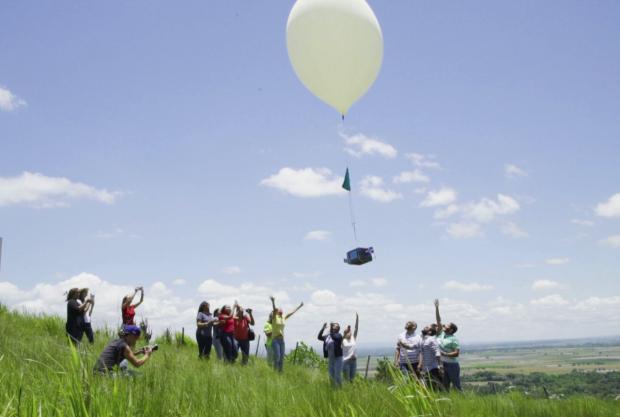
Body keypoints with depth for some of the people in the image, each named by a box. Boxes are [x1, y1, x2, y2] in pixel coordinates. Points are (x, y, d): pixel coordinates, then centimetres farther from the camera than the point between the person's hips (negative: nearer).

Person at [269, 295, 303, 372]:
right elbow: (274, 309, -22)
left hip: (282, 339, 6)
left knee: (282, 357, 7)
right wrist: (273, 302, -40)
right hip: (275, 339, -6)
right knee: (277, 356, -12)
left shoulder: (283, 317, 12)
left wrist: (299, 306, 27)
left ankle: (280, 371, 13)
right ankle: (275, 371, -5)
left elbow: (292, 312, 21)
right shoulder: (274, 317, -4)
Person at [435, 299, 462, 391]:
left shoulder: (453, 339, -11)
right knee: (445, 386, 9)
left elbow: (457, 353, -16)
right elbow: (438, 321, 6)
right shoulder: (442, 334, 7)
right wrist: (436, 308, 2)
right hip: (443, 365, 7)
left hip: (452, 365, -7)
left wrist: (445, 354, -20)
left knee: (456, 386, -3)